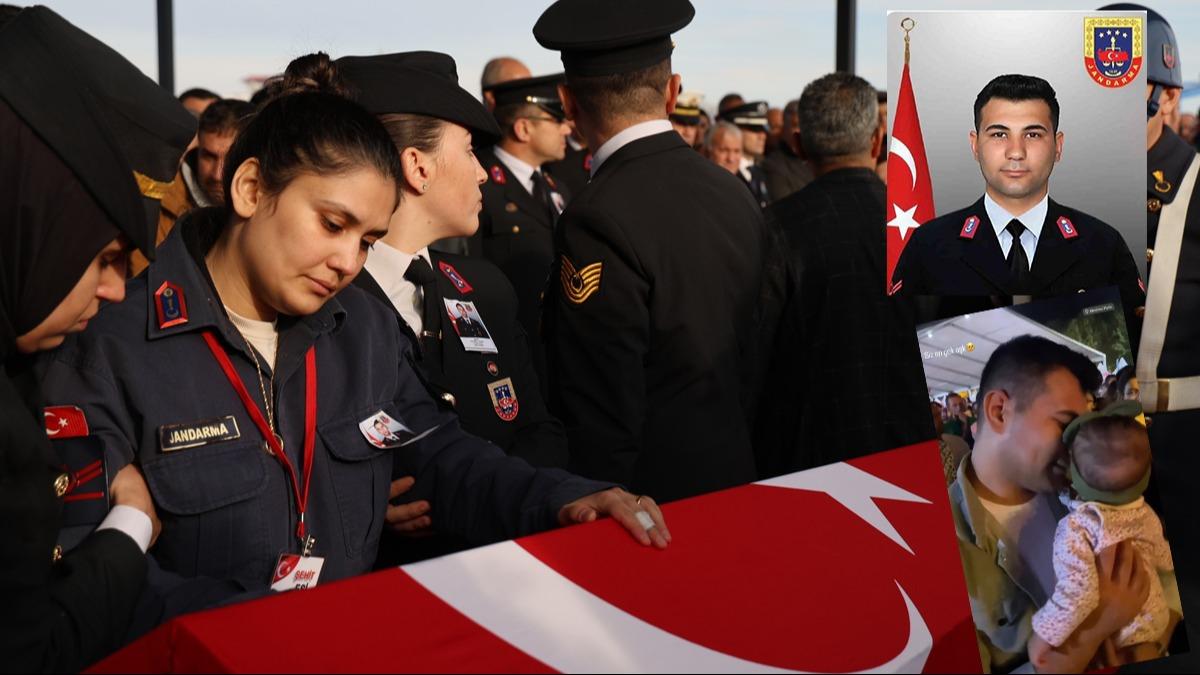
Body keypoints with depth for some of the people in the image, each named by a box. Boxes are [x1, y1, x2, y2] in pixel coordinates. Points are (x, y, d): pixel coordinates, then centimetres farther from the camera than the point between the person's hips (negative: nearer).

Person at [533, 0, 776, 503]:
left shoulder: (596, 222, -21)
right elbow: (756, 365, 9)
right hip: (735, 480, 7)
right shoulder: (736, 195, 1)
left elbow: (604, 419, -22)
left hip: (651, 498, -7)